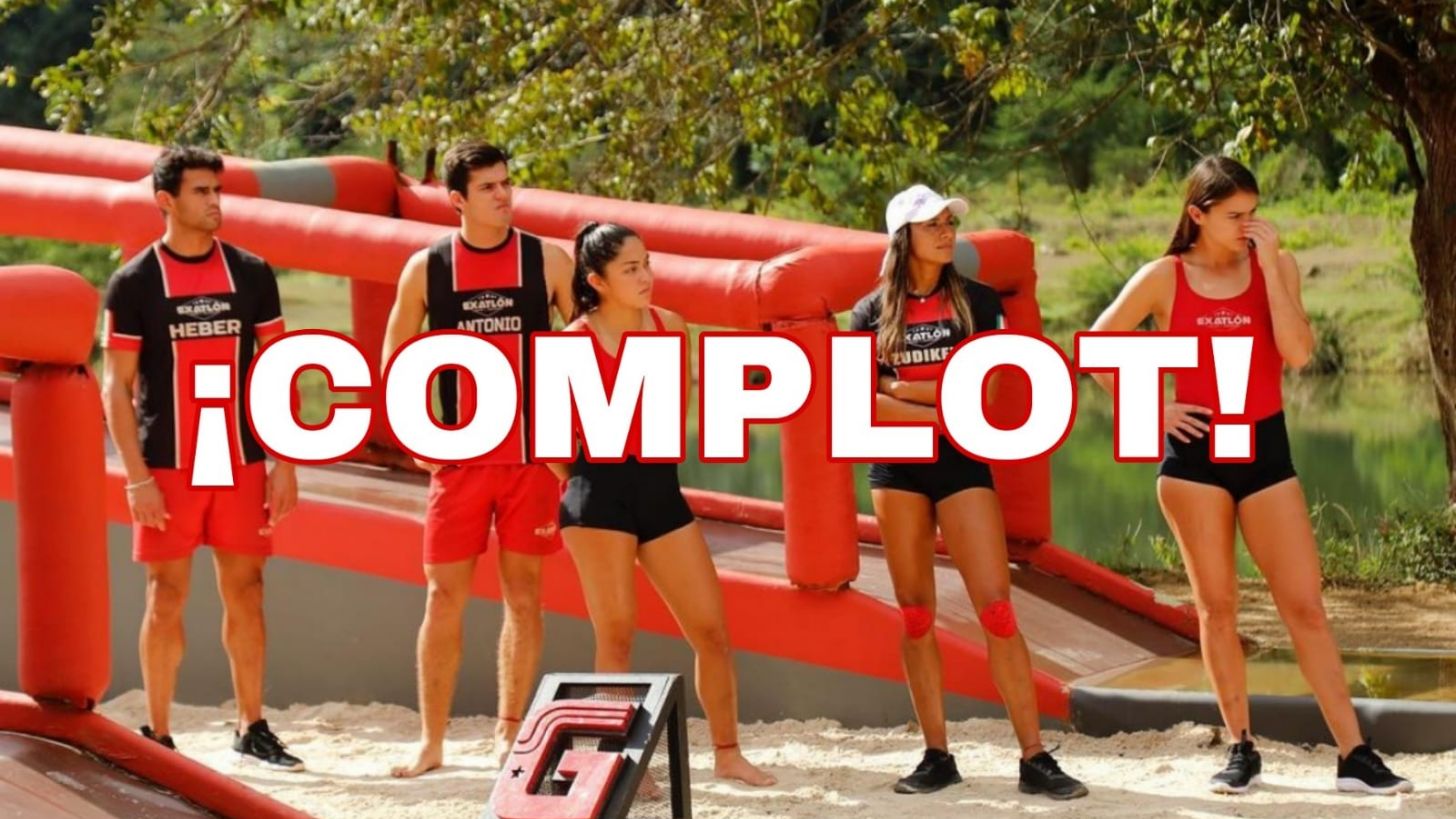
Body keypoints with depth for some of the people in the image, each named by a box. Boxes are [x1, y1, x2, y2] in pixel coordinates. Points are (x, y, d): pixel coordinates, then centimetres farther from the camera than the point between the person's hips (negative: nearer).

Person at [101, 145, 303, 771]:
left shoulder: (251, 275, 5)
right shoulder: (134, 284, -4)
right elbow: (118, 387, -4)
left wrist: (285, 463, 2)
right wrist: (137, 477, -11)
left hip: (243, 463, 3)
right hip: (168, 468, -3)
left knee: (246, 592, 5)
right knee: (168, 597, 0)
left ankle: (252, 729, 13)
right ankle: (158, 736, 7)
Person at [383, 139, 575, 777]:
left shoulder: (547, 261, 0)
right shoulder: (427, 268, 2)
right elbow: (395, 359, 10)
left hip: (534, 456, 0)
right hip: (458, 459, 0)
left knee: (524, 592, 3)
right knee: (445, 596, 1)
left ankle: (509, 731, 12)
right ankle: (431, 742, 7)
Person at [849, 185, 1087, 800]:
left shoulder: (977, 301, 3)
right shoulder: (873, 312, 5)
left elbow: (982, 391, -7)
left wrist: (903, 390, -7)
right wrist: (944, 415, -11)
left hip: (962, 462, -2)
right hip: (896, 465, 2)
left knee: (997, 610, -9)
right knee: (916, 615, 4)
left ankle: (1034, 758, -9)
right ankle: (936, 755, 11)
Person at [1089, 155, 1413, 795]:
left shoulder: (1275, 267, 1)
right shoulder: (1164, 279, -2)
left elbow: (1298, 352, -13)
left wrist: (1268, 264, -15)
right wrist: (1147, 411, -5)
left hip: (1265, 448, 1)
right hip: (1195, 450, -1)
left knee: (1305, 604, -3)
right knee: (1217, 606, 3)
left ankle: (1354, 755, -4)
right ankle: (1241, 750, 12)